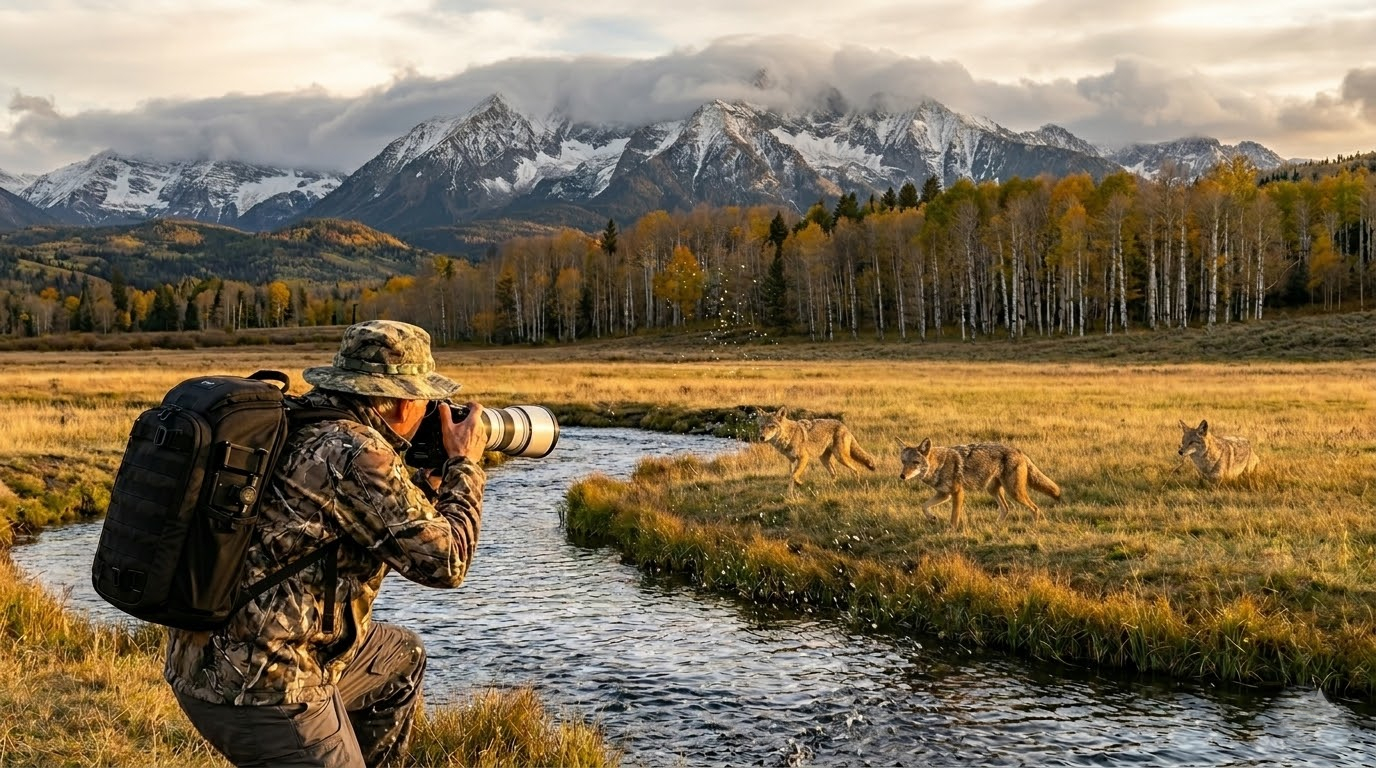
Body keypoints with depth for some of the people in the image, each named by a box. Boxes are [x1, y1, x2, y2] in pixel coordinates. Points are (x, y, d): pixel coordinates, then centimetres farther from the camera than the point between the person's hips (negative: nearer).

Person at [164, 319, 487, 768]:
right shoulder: (356, 454, -18)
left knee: (402, 658, 25)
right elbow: (443, 560, -15)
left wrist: (431, 484, 18)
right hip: (261, 685, -10)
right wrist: (465, 467, -1)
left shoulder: (296, 428, 9)